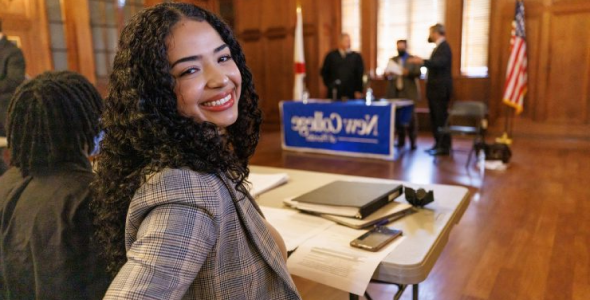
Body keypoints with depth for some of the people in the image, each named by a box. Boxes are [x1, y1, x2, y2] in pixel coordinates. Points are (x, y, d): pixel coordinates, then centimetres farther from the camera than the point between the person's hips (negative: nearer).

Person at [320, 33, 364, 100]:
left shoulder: (356, 56, 5)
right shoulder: (331, 56, 6)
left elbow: (360, 75, 3)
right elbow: (324, 72, 11)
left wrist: (359, 91, -3)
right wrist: (329, 85, 2)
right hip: (334, 94, 0)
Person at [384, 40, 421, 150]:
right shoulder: (392, 60, 16)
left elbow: (418, 73, -9)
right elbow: (387, 74, 10)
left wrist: (408, 72, -27)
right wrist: (386, 74, -13)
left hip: (408, 93, -4)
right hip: (395, 93, 4)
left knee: (410, 117, -3)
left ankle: (413, 141, 2)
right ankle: (401, 140, 12)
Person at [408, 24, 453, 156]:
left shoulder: (444, 47, -13)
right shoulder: (439, 47, 18)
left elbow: (439, 63, -30)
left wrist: (422, 61, -42)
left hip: (440, 89, -10)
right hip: (435, 89, 10)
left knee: (441, 118, -7)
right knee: (435, 118, 11)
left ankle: (444, 147, -2)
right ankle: (438, 144, 17)